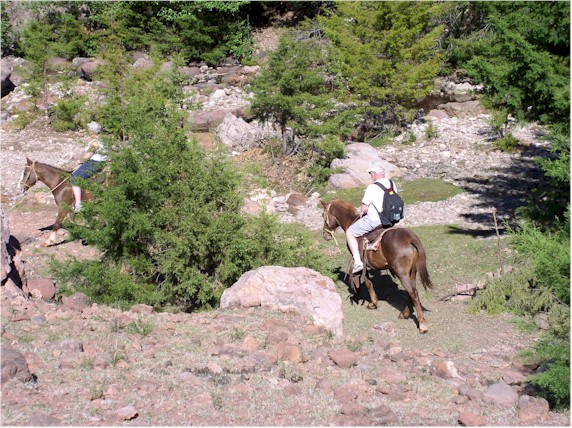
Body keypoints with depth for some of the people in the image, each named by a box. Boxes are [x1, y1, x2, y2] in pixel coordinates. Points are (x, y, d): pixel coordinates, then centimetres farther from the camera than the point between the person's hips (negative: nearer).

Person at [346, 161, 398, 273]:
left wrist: (362, 213, 4)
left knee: (350, 233, 8)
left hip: (374, 221, -8)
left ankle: (357, 261, -2)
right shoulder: (392, 184, 3)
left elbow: (364, 208, -17)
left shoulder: (372, 188, -19)